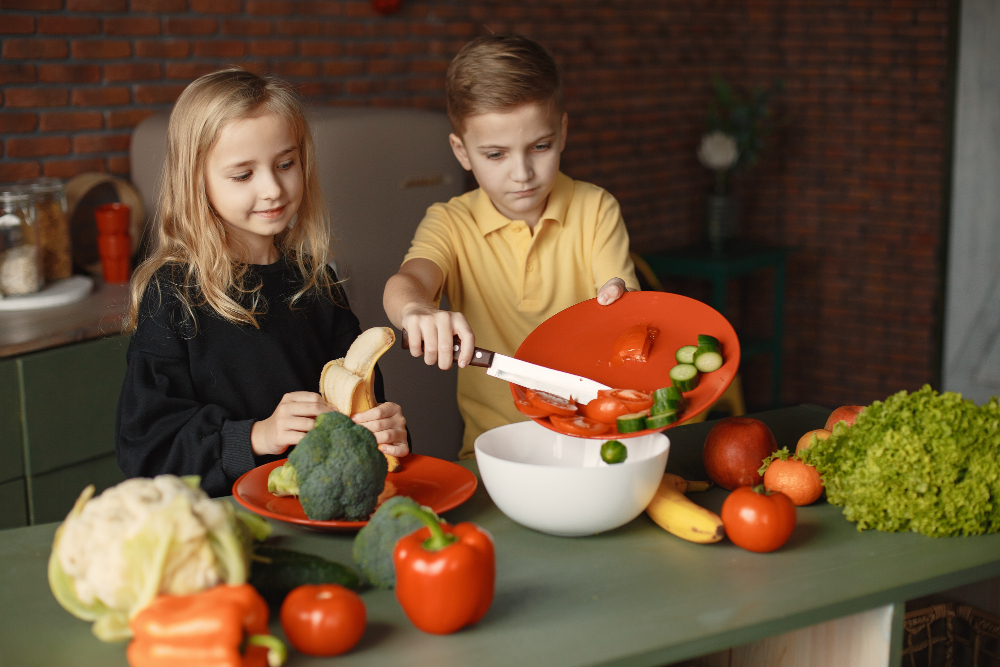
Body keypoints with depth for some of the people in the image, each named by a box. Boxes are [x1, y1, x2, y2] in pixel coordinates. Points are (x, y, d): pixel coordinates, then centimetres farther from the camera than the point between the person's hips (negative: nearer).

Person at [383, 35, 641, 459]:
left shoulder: (595, 209, 5)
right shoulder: (451, 223, 4)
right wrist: (418, 310, -40)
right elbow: (405, 282, -15)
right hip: (494, 446, -1)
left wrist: (617, 304, -27)